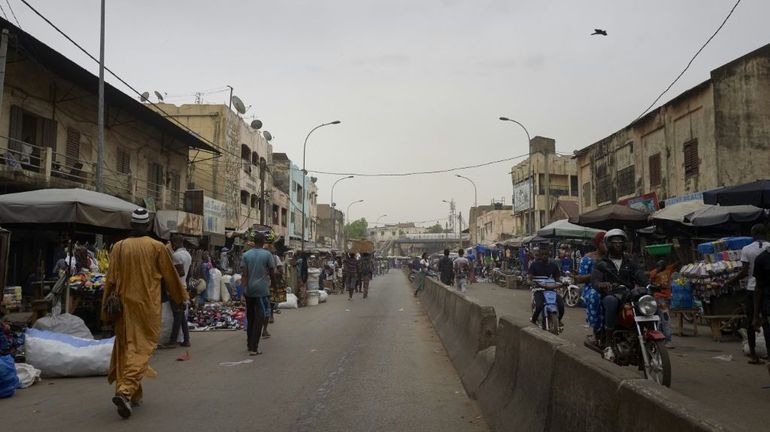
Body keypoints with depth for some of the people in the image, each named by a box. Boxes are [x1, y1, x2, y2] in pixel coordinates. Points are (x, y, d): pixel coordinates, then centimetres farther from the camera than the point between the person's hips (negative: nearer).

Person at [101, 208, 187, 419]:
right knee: (142, 348, -1)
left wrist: (107, 308, 9)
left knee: (126, 347, 14)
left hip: (125, 305, 3)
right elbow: (170, 276, 3)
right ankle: (126, 391, -18)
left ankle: (132, 394, 23)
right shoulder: (157, 247, -6)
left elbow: (110, 280, 2)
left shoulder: (119, 247, 0)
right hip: (147, 306, -3)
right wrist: (181, 296, 18)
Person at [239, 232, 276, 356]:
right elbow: (272, 273, -1)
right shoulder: (267, 255, -4)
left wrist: (243, 293, -5)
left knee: (250, 318, 16)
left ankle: (249, 345, 25)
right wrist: (274, 285, 16)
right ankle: (253, 348, -6)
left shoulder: (245, 255, 4)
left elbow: (244, 275, -3)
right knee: (259, 319, -2)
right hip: (262, 291, -4)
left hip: (249, 291, 4)